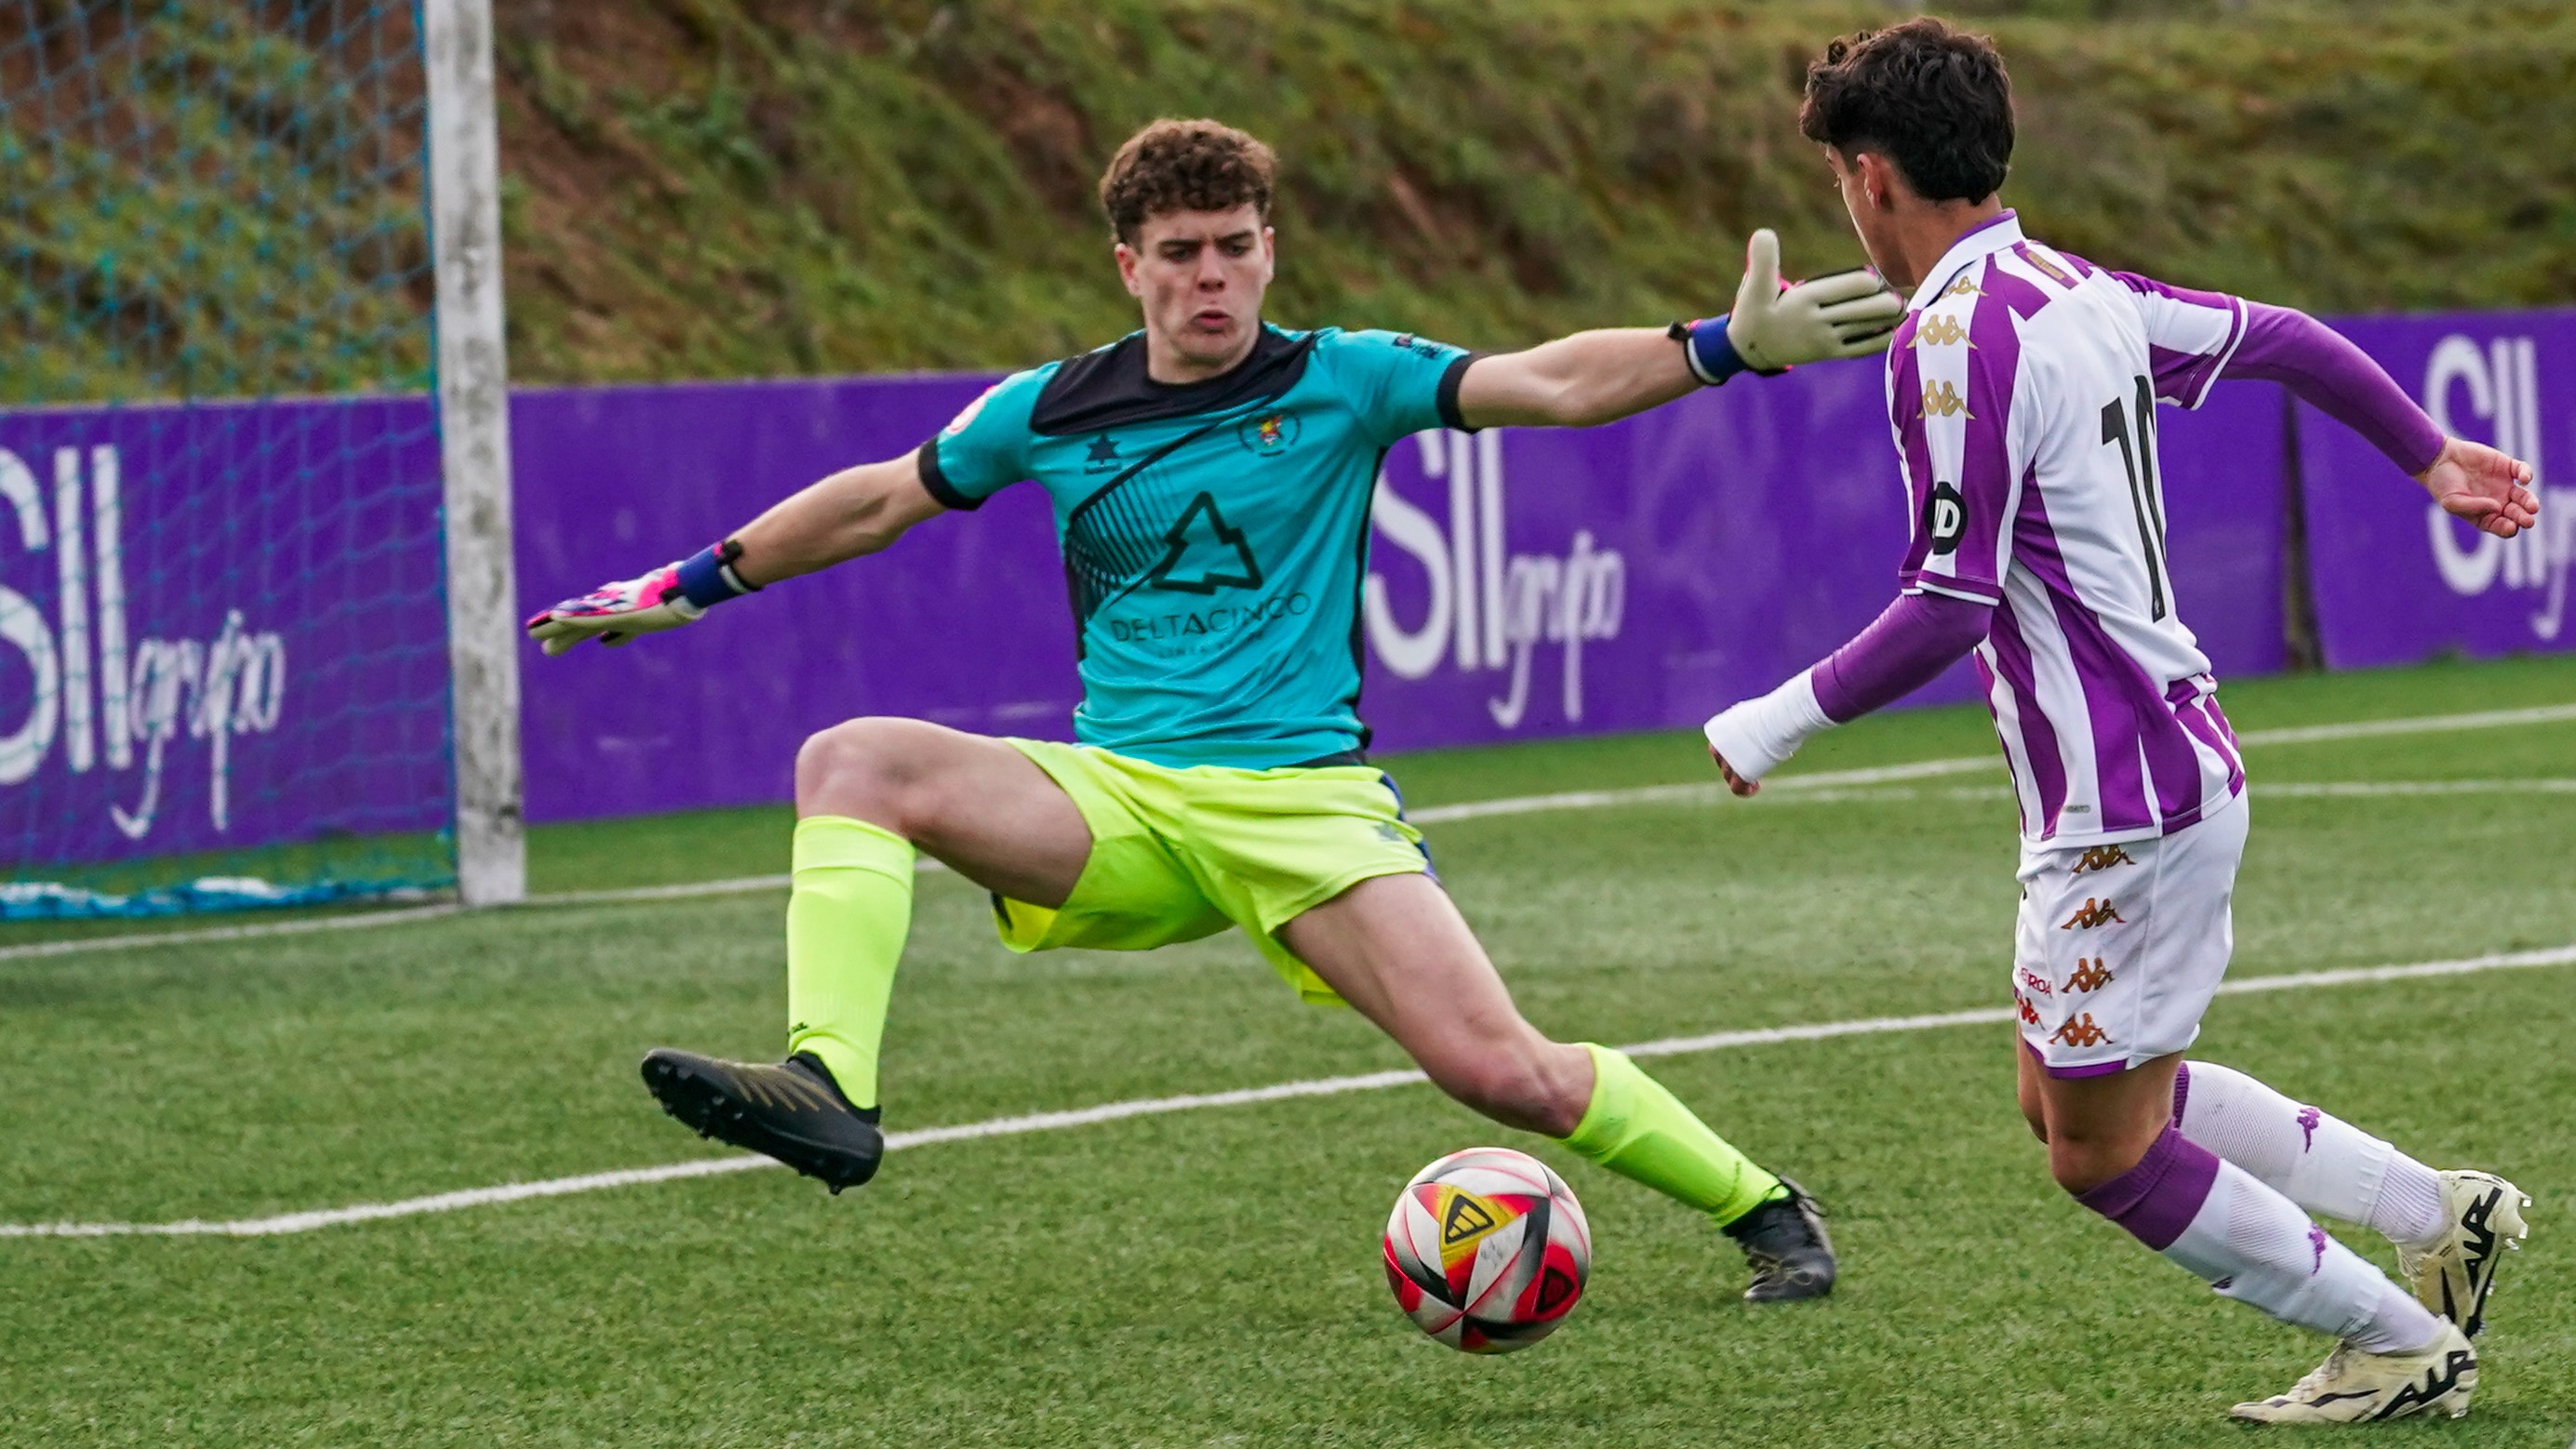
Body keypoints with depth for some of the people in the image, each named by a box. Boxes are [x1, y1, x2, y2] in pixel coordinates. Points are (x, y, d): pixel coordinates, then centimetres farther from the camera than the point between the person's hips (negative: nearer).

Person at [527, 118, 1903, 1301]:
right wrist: (687, 587, 19)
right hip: (1117, 804, 3)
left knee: (1506, 1075, -17)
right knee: (850, 762, -22)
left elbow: (1555, 382, -9)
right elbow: (875, 502, 19)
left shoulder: (1338, 383, 0)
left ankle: (1762, 1210, 6)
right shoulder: (1051, 410, 7)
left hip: (1307, 802, -3)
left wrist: (1727, 345, -24)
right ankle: (828, 1091, -35)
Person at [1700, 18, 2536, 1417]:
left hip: (2125, 803, -9)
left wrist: (1783, 718, -13)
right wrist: (2429, 453, 32)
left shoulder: (1953, 339, -20)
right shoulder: (2080, 291, 7)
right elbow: (2283, 338, 18)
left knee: (2101, 1152, 2)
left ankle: (2406, 1344, 10)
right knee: (2068, 1093, 20)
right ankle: (2438, 1212, 20)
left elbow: (1951, 609, -23)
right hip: (2167, 763, 9)